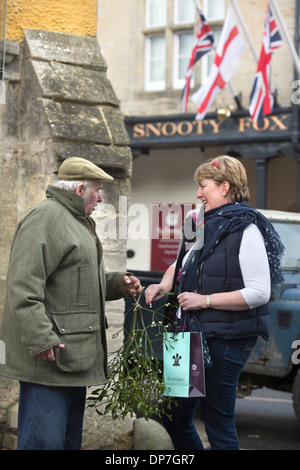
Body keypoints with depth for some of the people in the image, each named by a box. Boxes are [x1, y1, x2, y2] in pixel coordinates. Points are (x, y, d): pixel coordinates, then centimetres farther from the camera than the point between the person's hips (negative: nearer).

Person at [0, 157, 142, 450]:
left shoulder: (77, 222, 22)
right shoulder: (46, 217, -13)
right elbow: (24, 286, -22)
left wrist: (118, 283, 13)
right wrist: (41, 340, -27)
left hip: (73, 356, 11)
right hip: (49, 358, -11)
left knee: (70, 437, 17)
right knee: (45, 440, -9)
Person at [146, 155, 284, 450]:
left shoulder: (246, 229, -12)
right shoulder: (208, 226, 13)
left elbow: (259, 292, -19)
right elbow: (181, 266, 26)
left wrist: (205, 300, -19)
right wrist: (163, 286, 5)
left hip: (226, 340, -9)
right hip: (192, 336, 9)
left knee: (217, 421, -1)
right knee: (175, 416, 14)